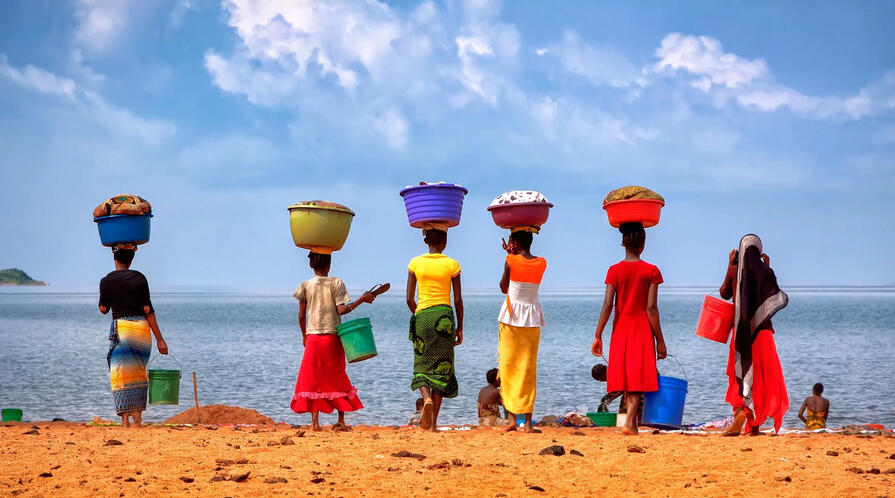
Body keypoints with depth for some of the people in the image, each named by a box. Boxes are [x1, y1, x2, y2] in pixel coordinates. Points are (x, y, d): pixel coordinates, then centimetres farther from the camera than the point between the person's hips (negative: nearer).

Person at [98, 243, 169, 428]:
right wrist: (159, 339, 5)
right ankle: (138, 418, 16)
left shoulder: (107, 281, -2)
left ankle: (125, 420, -9)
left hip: (121, 329, -2)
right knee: (139, 374, 14)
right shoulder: (140, 278, 3)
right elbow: (148, 310, 1)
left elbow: (103, 309, 11)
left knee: (121, 376, 0)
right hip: (142, 328, 2)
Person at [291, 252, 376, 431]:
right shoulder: (336, 283, -3)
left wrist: (304, 336, 19)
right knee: (337, 378, 10)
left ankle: (315, 422, -5)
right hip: (333, 336, -1)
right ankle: (341, 421, 8)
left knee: (312, 379, 4)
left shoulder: (306, 286, 3)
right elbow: (341, 310, -10)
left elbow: (301, 315, 5)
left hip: (313, 337, 1)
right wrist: (362, 299, -1)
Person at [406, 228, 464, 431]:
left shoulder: (415, 263, 3)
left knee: (422, 365, 11)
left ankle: (426, 398, -20)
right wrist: (459, 328, 8)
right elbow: (458, 300, 0)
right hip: (444, 315, -1)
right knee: (441, 367, 5)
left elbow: (409, 299, 2)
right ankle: (433, 422, 3)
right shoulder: (452, 264, 0)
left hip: (422, 315, 1)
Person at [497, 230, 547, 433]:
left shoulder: (511, 261, -8)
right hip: (532, 319, 3)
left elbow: (504, 288, 5)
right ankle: (527, 422, 3)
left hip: (511, 317, -3)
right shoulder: (542, 263, 2)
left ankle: (512, 418, -4)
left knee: (508, 366, 3)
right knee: (529, 370, 6)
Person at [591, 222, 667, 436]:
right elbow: (651, 308, -9)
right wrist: (660, 340, -4)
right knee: (638, 378, -2)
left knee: (625, 378, 13)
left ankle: (632, 424, 18)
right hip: (642, 329, -2)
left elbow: (607, 305, -7)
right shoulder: (651, 271, -6)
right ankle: (630, 422, -17)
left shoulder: (614, 270, -1)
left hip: (621, 329, 2)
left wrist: (598, 336, -2)